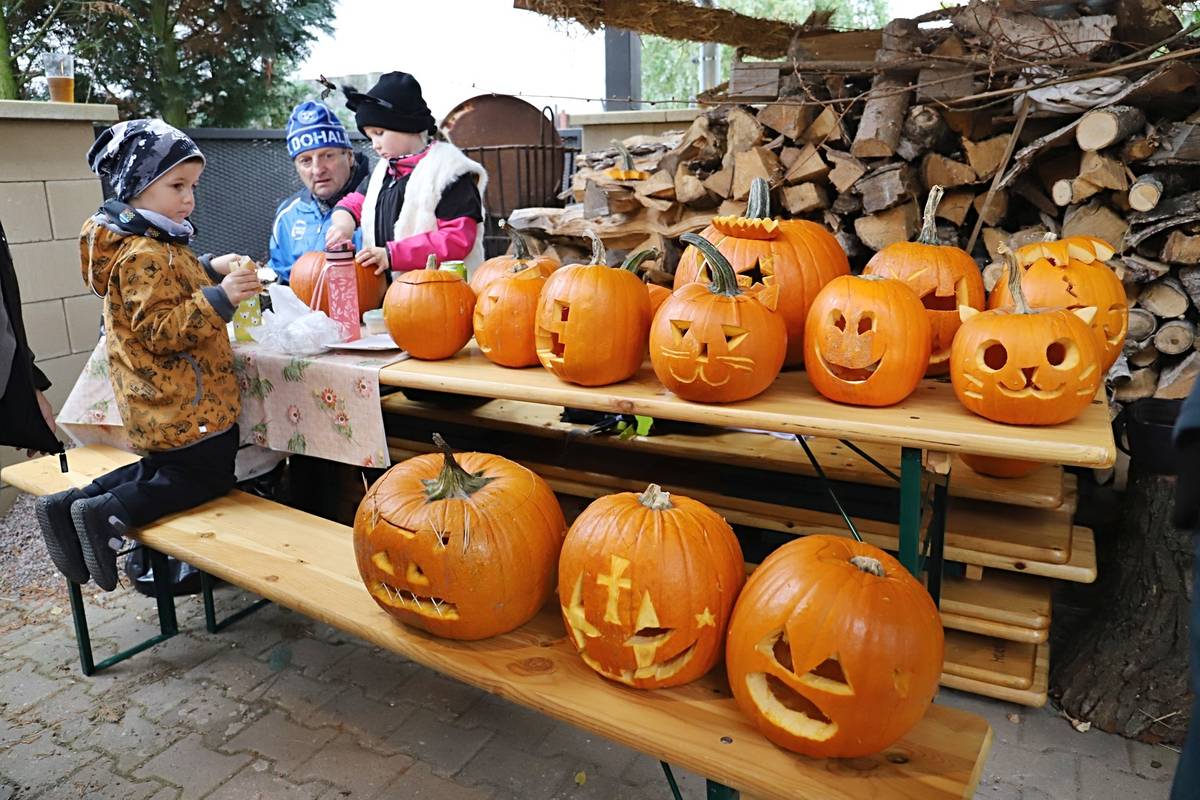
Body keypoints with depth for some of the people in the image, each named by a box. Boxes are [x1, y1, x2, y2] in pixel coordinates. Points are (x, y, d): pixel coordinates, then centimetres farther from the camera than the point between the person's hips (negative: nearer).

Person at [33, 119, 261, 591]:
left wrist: (208, 271, 12)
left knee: (164, 468, 26)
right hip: (182, 404, -10)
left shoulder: (150, 243, 9)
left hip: (160, 400, 10)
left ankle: (71, 505, 19)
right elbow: (161, 330, -27)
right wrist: (219, 297, -34)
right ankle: (106, 516, -3)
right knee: (208, 477, 5)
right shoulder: (145, 254, -22)